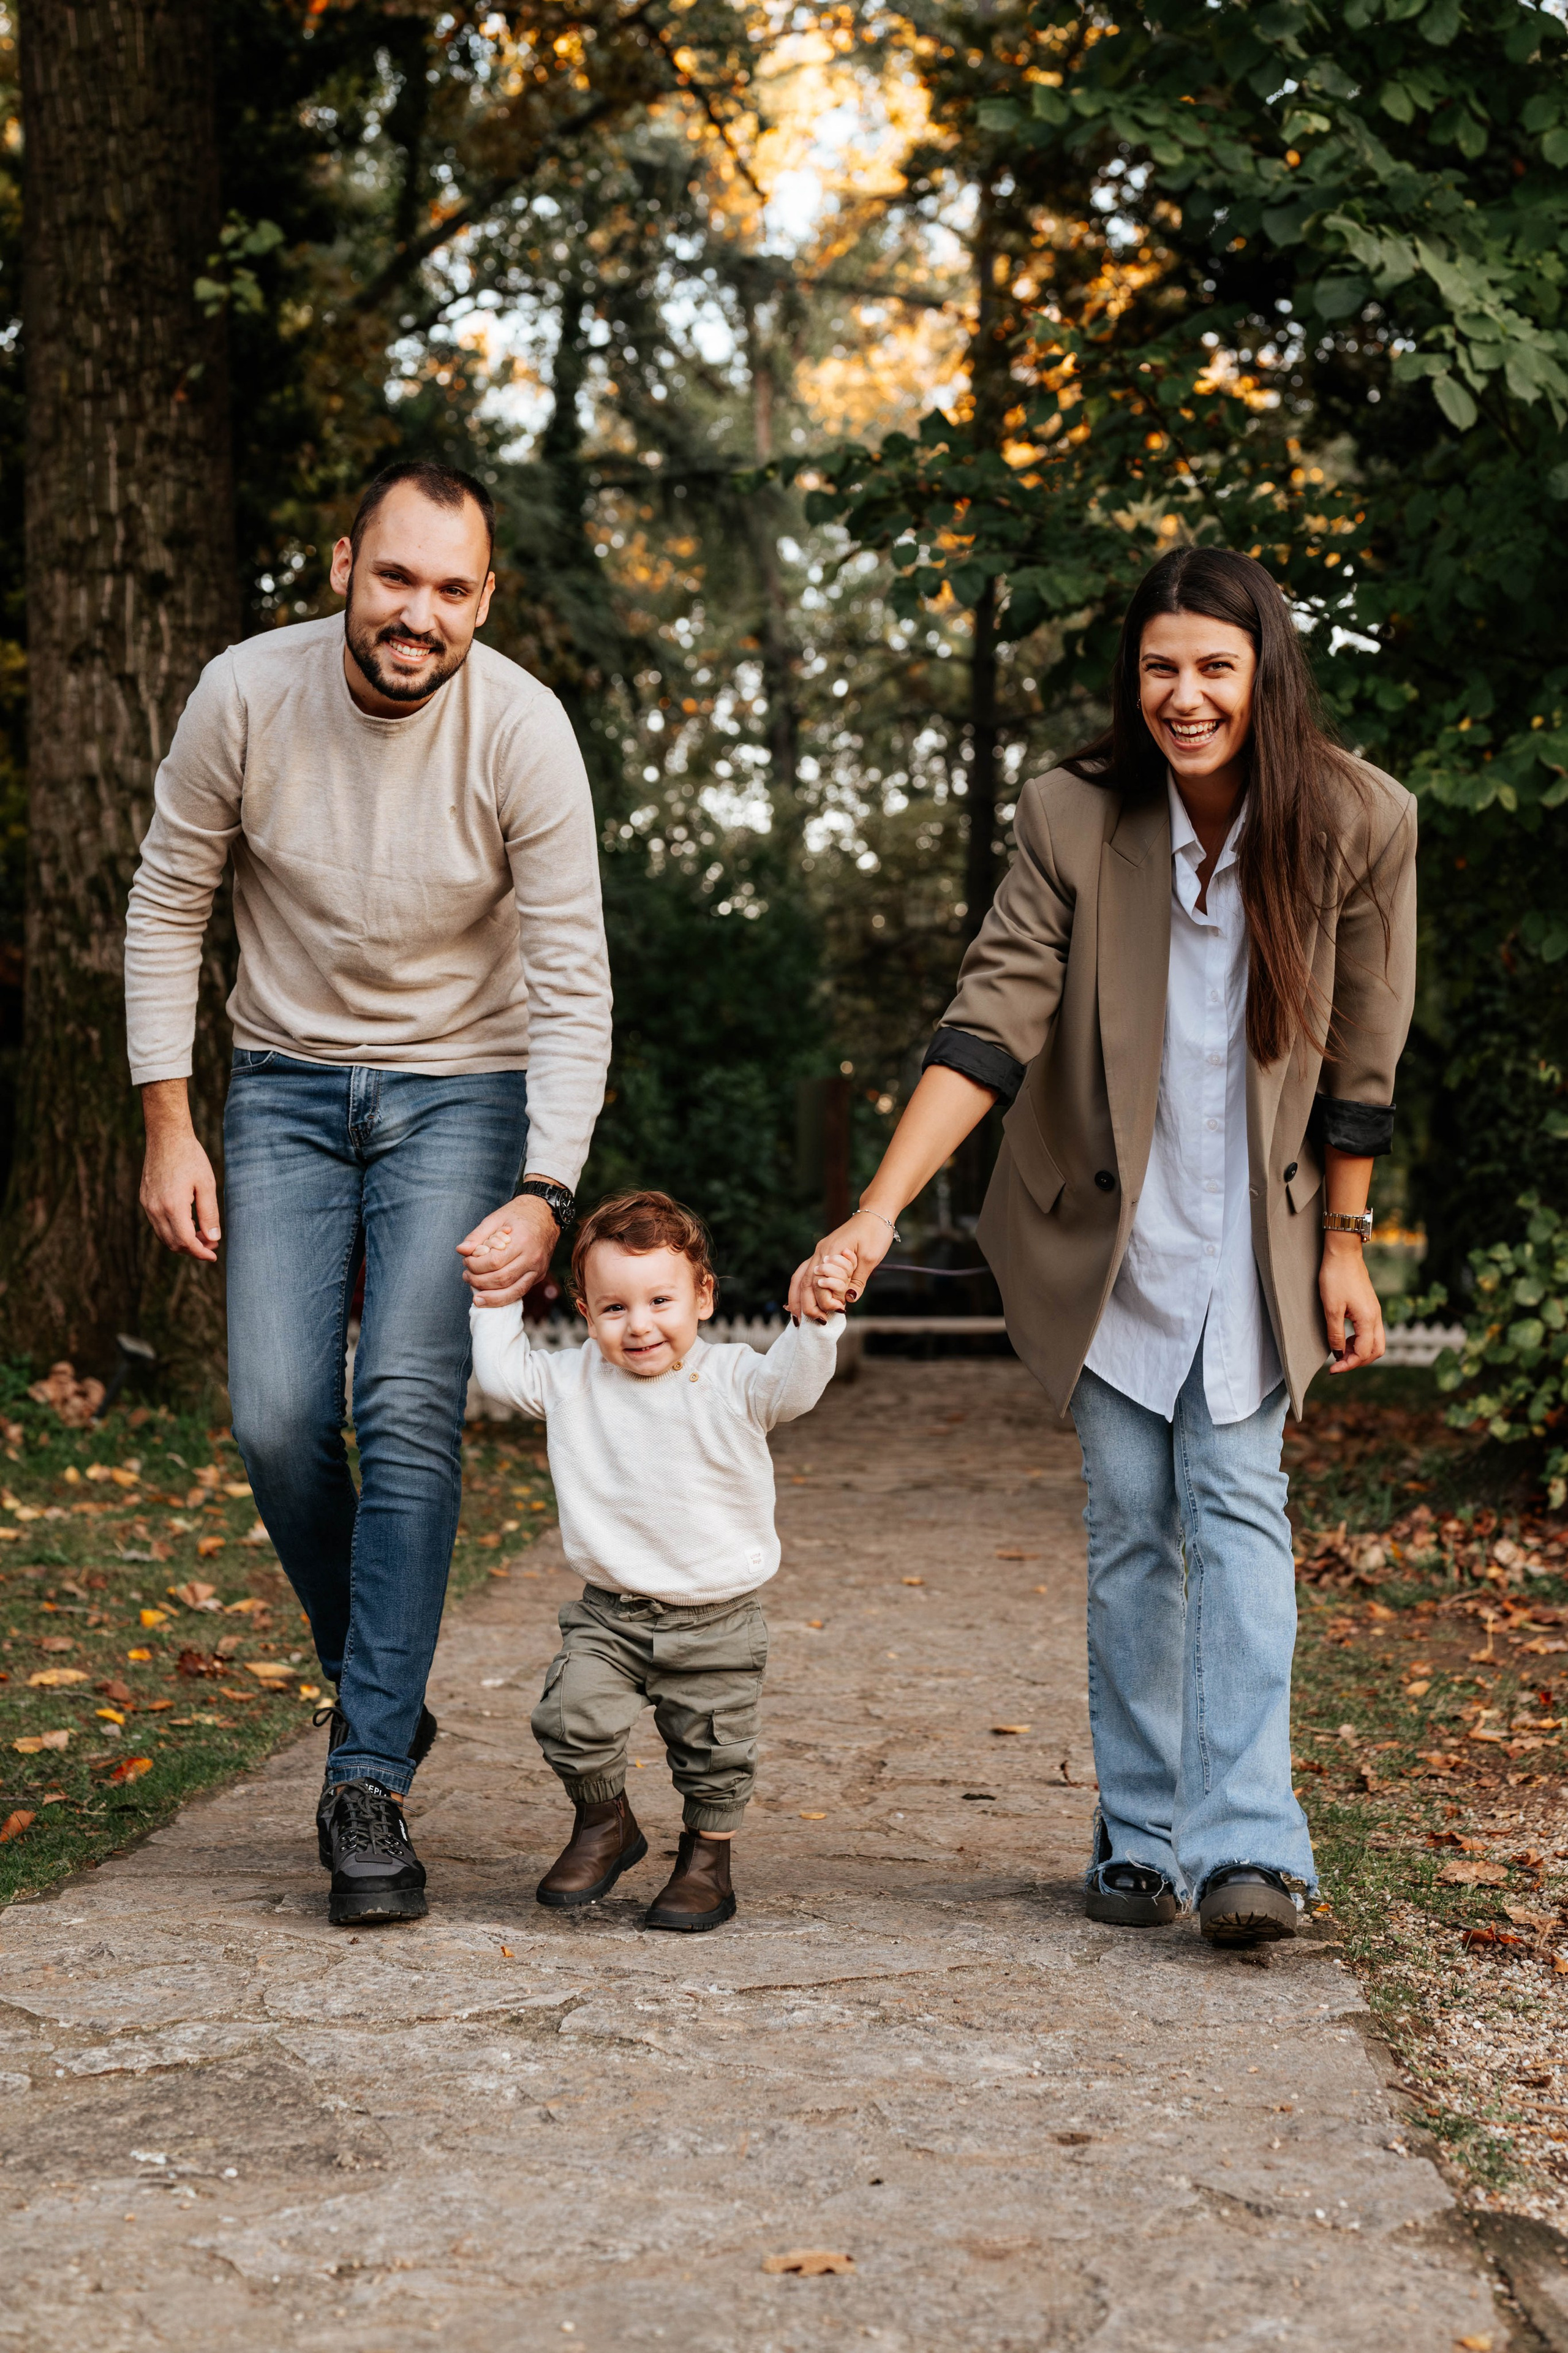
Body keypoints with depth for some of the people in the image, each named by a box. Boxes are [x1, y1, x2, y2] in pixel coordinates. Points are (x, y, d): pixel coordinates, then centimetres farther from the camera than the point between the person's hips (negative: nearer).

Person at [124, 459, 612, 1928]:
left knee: (409, 1406, -15)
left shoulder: (522, 730, -17)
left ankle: (367, 1784, -7)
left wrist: (543, 1194, -26)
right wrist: (168, 1128, -4)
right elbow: (167, 909, -1)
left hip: (459, 1087, -2)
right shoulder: (246, 695, -13)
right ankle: (377, 1687, 19)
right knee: (278, 1418, -8)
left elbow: (572, 984, -15)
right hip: (286, 1080, 2)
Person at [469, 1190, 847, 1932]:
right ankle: (604, 1823, 14)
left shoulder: (729, 1382, -10)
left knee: (712, 1753, 6)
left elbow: (793, 1383, -26)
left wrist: (816, 1321, -42)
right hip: (609, 1613, 2)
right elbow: (502, 1370, 12)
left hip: (714, 1620, -2)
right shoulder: (573, 1381, 1)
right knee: (573, 1718, -14)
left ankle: (706, 1859, 31)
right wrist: (494, 1297, 5)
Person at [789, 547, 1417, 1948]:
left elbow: (1358, 1060, -2)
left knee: (1236, 1502, -10)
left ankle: (1250, 1847, -12)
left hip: (1257, 1234, 0)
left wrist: (1345, 1246, 3)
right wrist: (877, 1214, -28)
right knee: (1130, 1525, 3)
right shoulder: (1074, 816, -13)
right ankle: (1142, 1842, 12)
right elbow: (992, 1023, -19)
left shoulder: (1359, 825, -12)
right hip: (1107, 1225, 1)